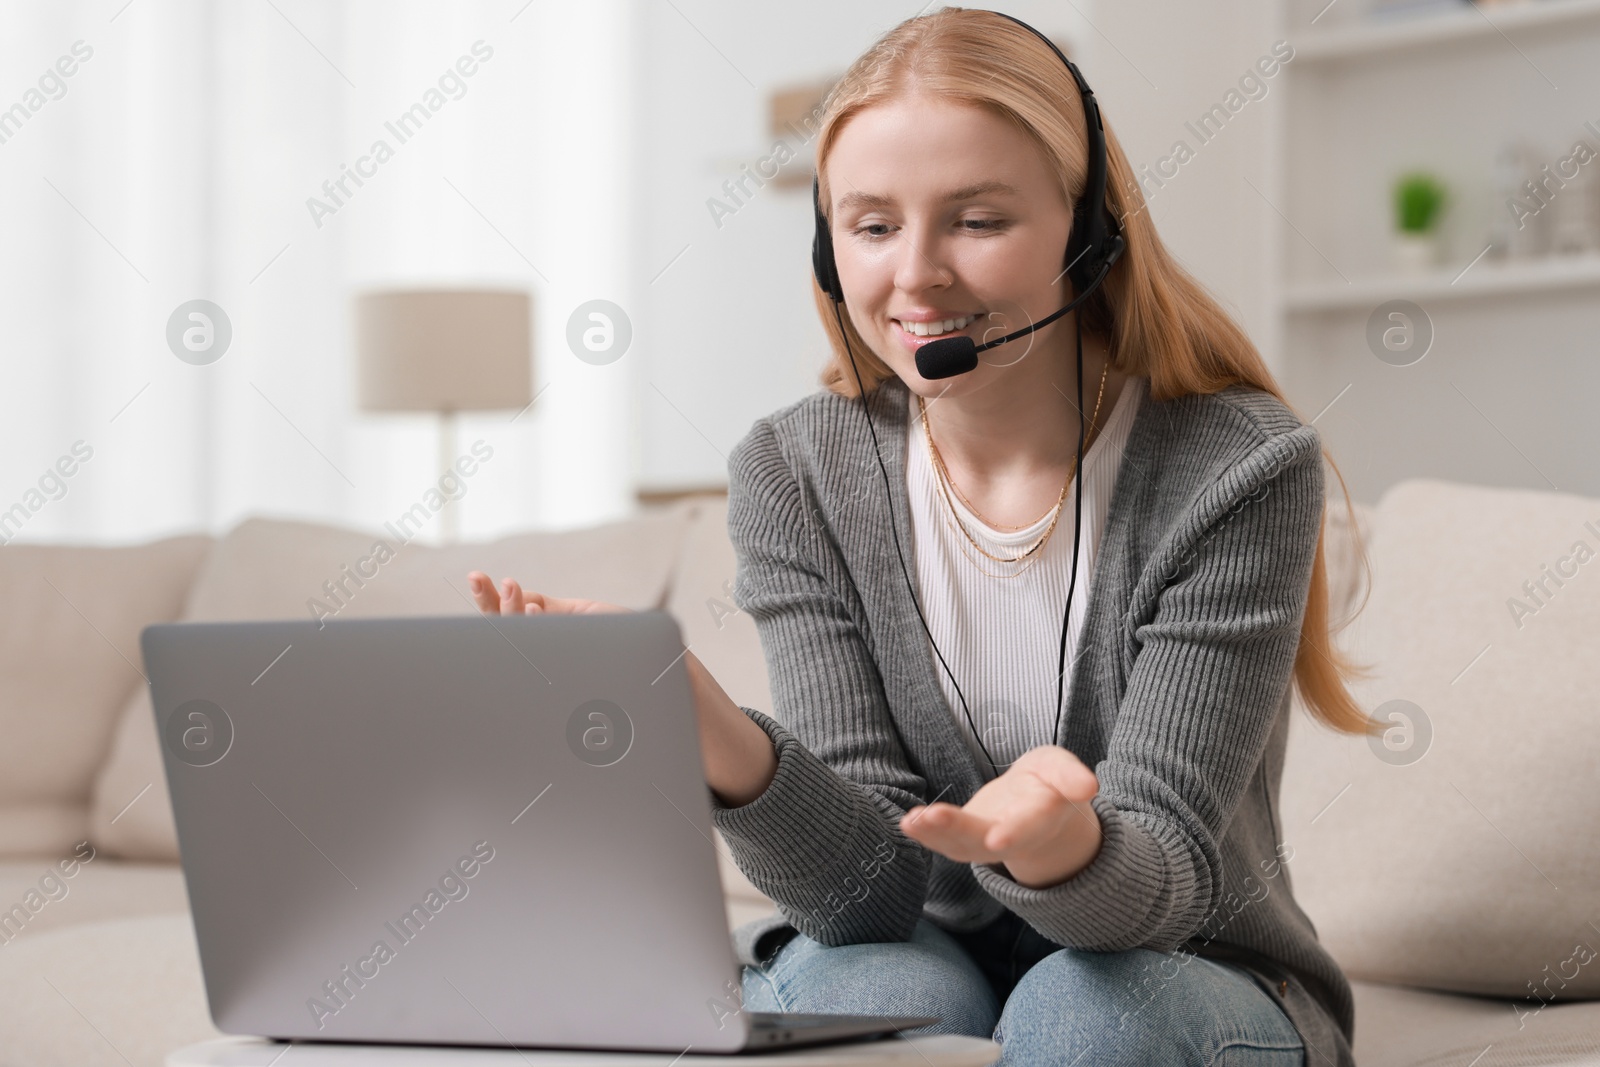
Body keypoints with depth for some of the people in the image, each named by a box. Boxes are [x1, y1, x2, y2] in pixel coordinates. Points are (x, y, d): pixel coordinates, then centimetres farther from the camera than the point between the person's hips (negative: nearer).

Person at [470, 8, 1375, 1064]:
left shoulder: (1238, 471, -17)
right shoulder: (797, 474, -8)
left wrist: (1065, 849, -48)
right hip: (923, 952, 2)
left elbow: (1163, 883, -22)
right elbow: (875, 884, -18)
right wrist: (716, 737, -40)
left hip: (1182, 970, -1)